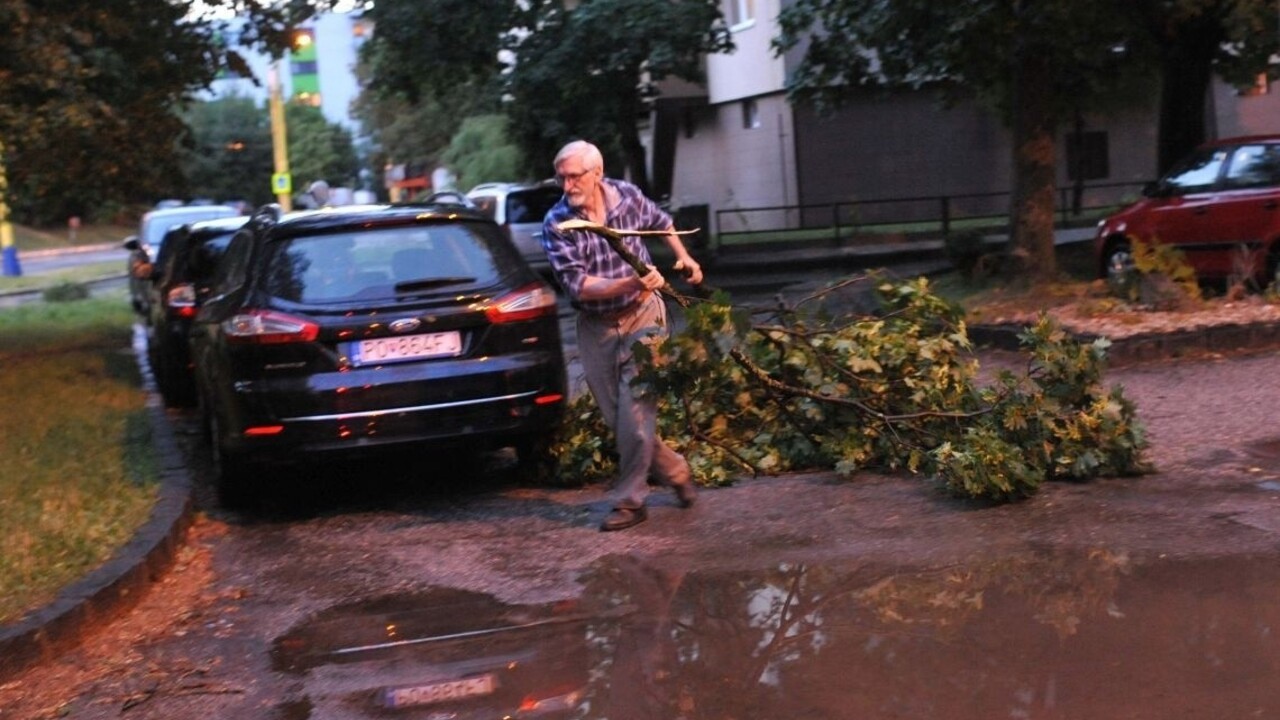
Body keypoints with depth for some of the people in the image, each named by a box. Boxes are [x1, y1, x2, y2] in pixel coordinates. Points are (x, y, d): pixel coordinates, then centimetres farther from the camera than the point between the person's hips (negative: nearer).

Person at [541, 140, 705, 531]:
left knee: (635, 411, -10)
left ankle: (630, 501, 0)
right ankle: (676, 472, 24)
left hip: (642, 314, -1)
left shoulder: (627, 196, -8)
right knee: (617, 418, 5)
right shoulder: (557, 224, -15)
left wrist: (683, 256, 12)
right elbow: (578, 286, -23)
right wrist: (629, 284, -35)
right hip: (595, 326, 1)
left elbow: (661, 221, 17)